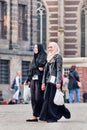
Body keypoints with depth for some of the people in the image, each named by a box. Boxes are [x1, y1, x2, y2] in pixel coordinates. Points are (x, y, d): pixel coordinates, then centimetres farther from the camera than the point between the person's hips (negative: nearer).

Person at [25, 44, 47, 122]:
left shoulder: (44, 56, 0)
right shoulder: (35, 58, 22)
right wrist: (28, 80, 18)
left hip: (40, 79, -8)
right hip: (33, 79, 8)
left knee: (39, 98, -11)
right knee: (33, 98, 2)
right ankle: (35, 116, 2)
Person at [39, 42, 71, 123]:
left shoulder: (58, 57, -5)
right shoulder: (49, 58, 19)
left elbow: (59, 70, -12)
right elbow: (45, 70, 18)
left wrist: (58, 82, -20)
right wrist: (43, 82, 13)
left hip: (55, 80, -8)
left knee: (52, 99, -8)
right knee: (47, 98, 3)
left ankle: (53, 117, -4)